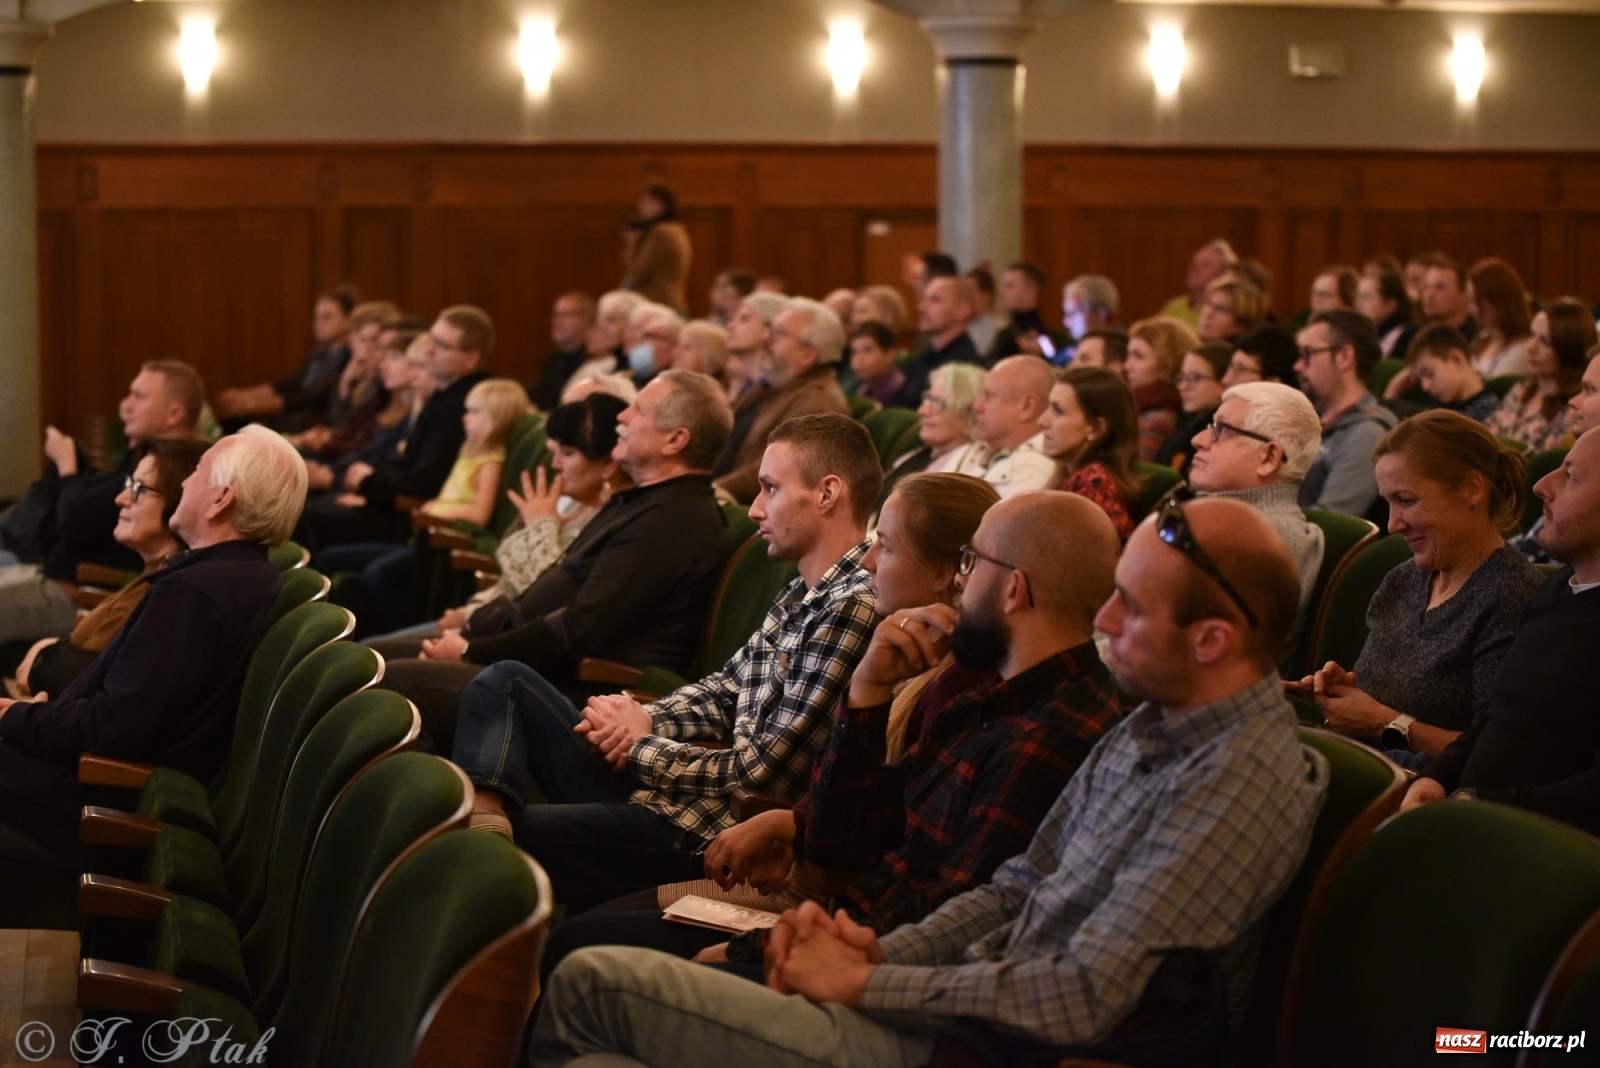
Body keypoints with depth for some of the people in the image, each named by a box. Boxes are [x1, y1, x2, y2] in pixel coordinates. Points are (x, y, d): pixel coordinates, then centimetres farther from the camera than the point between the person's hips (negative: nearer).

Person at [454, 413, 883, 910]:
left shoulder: (853, 608, -21)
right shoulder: (803, 594, 12)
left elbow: (761, 774, -22)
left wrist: (642, 747, -7)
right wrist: (640, 719, -2)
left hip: (704, 833, -10)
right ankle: (481, 817, -19)